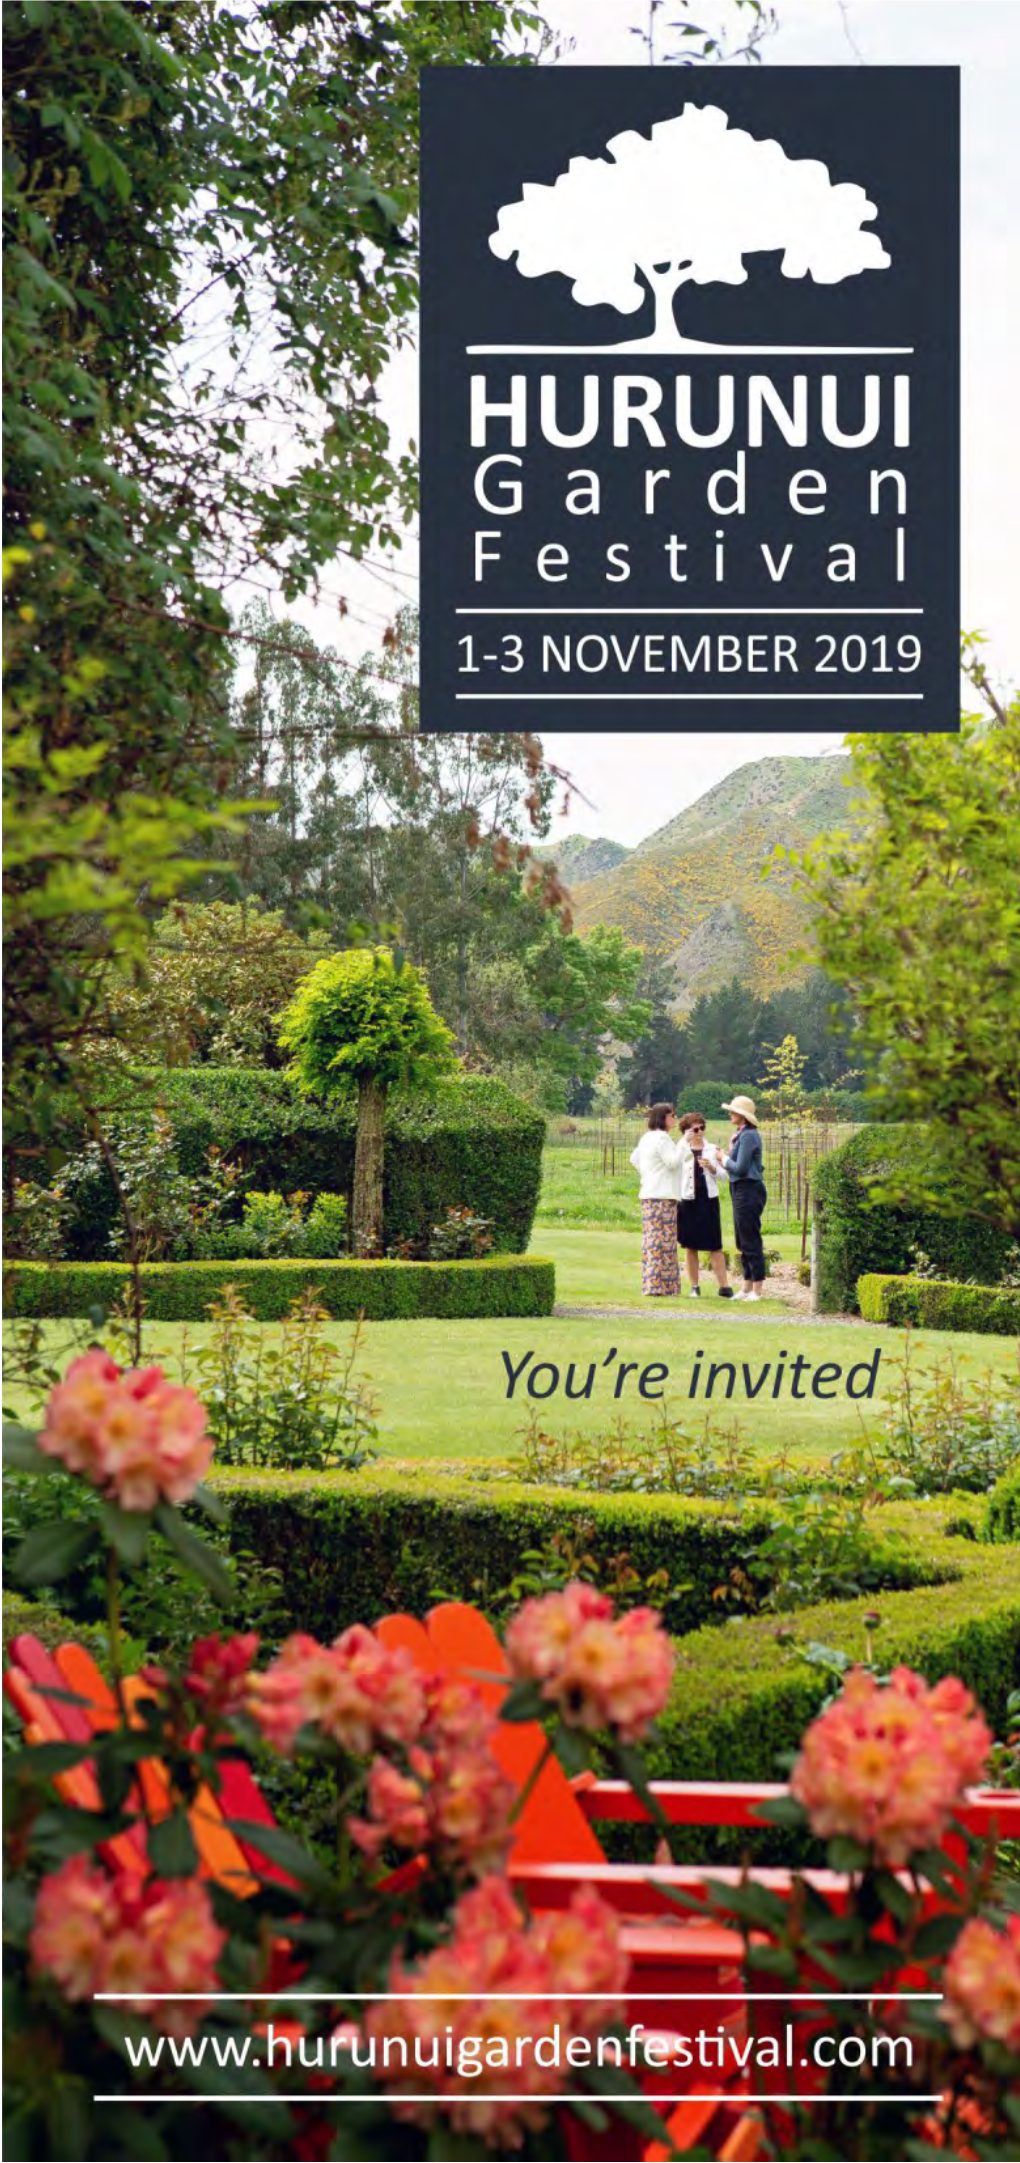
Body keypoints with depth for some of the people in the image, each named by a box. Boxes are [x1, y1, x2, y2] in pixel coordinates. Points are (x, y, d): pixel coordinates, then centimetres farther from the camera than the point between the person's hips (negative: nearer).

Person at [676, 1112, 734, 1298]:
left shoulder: (711, 1149, 10)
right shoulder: (681, 1150, 4)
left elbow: (723, 1175, 9)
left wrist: (712, 1167, -11)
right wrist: (685, 1141, -22)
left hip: (709, 1200, 1)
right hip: (687, 1199, -1)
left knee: (715, 1246, -1)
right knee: (690, 1245, 3)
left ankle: (724, 1286, -2)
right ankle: (694, 1286, 10)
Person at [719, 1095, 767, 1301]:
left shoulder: (748, 1136, -17)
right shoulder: (742, 1134, 14)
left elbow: (740, 1168, -20)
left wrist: (724, 1159, -5)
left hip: (748, 1191, -11)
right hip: (741, 1191, 11)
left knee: (750, 1241, -5)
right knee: (743, 1242, 15)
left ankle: (757, 1289, -1)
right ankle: (748, 1287, 21)